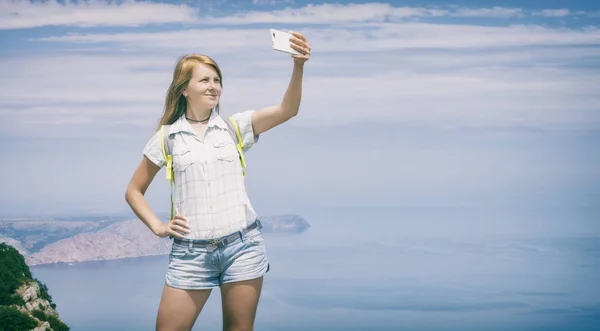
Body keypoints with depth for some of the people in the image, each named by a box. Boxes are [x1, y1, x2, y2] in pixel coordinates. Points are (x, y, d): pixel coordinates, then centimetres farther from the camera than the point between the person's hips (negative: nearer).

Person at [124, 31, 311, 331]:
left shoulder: (236, 126, 6)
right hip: (191, 250, 0)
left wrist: (298, 66, -24)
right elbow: (134, 191, 14)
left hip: (242, 245, 0)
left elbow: (287, 110, -9)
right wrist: (158, 227, 0)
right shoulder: (166, 137, 5)